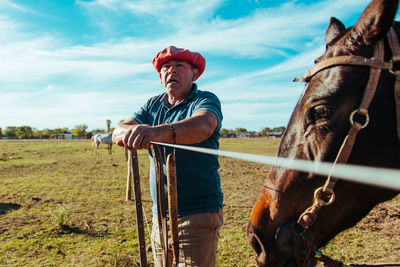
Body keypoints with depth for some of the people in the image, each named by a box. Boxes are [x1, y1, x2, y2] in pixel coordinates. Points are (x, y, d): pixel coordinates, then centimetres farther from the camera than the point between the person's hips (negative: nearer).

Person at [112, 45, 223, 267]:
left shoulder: (206, 100, -7)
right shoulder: (153, 105, 9)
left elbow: (204, 126, -30)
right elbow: (118, 132, -3)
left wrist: (161, 131, -48)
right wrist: (130, 132, -27)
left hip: (198, 215, -5)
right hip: (160, 215, 6)